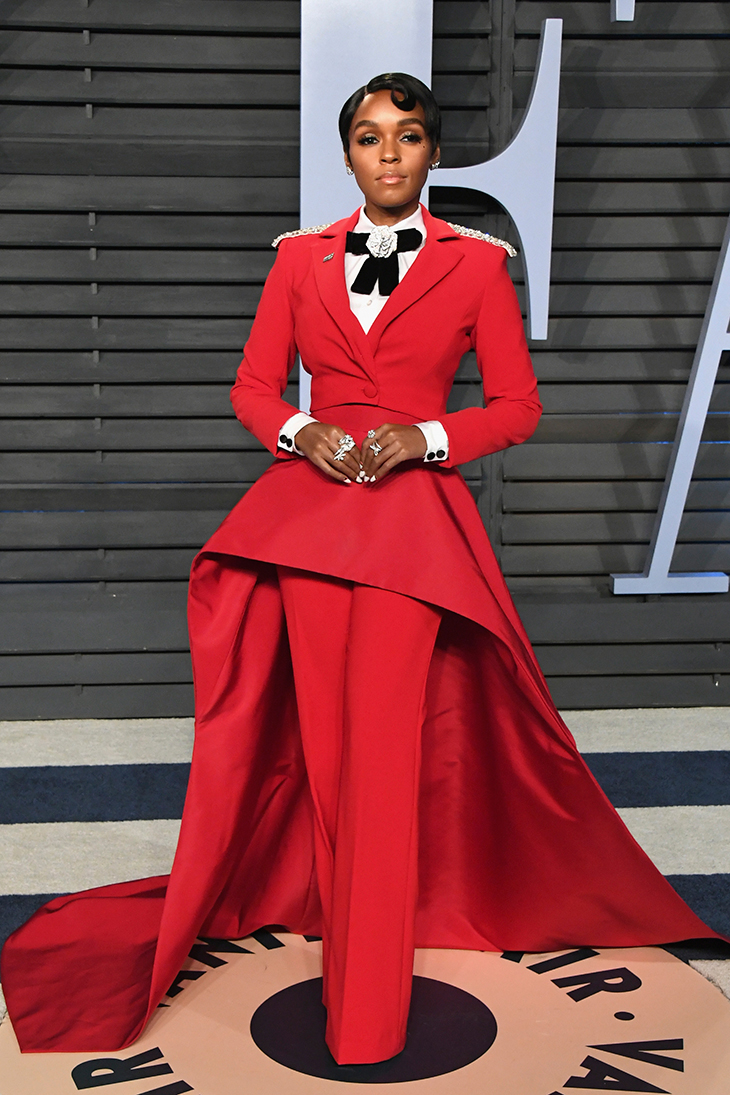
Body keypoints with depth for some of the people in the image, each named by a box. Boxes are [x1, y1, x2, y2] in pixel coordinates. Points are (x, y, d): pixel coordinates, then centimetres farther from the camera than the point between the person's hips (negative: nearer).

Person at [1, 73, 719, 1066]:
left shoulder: (477, 263, 5)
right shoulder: (300, 258, 11)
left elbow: (517, 407, 5)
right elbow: (254, 387, 12)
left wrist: (426, 437, -10)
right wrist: (301, 432, -8)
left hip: (414, 510, -2)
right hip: (309, 498, 3)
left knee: (384, 742, -8)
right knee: (322, 738, 5)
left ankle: (368, 1014, 5)